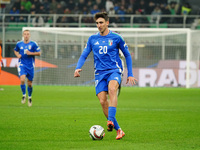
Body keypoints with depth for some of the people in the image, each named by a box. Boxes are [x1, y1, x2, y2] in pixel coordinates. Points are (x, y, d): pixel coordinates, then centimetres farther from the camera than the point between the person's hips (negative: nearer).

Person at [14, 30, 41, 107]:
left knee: (29, 83, 7)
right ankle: (24, 95, 0)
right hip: (22, 65, 0)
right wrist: (17, 55, 1)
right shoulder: (19, 44, 3)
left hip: (30, 66, 0)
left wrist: (31, 53, -16)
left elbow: (39, 53, -2)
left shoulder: (33, 44, -3)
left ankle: (29, 97, 31)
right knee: (22, 80, -22)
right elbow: (15, 50, 22)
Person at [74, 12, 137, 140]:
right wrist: (78, 68, -7)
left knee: (112, 90, -35)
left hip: (114, 70, -3)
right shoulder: (92, 39, 11)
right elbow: (84, 55, 13)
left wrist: (130, 74, 7)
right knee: (103, 101, -11)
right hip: (100, 73, 3)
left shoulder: (116, 38, 4)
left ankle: (111, 121, -45)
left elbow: (127, 55, 12)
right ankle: (118, 130, -1)